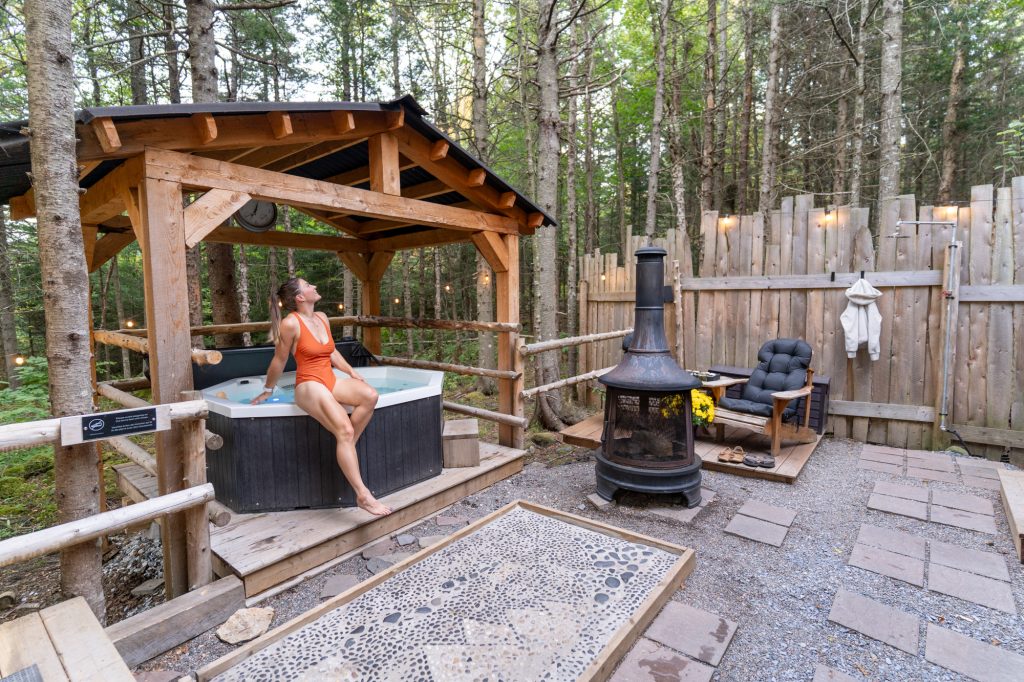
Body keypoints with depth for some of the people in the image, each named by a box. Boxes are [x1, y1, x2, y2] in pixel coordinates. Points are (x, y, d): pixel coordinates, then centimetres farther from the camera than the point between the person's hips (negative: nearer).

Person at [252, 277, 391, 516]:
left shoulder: (322, 318, 12)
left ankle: (346, 448, -9)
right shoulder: (291, 323, -10)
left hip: (330, 381, 7)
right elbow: (279, 360, 0)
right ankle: (363, 495, -26)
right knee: (345, 429, -27)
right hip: (309, 385, -7)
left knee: (370, 396, -24)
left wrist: (353, 373, 13)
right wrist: (268, 391, 12)